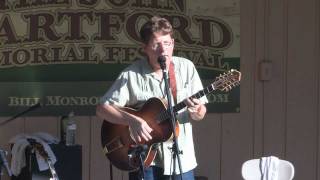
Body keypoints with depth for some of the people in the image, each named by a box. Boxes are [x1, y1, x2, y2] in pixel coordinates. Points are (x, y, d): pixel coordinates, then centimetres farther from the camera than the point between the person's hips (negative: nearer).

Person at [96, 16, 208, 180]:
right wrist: (133, 120, -22)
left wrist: (196, 112, -18)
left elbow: (201, 113, 4)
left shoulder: (186, 68, 0)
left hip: (182, 160, 2)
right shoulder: (131, 75, -8)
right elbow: (102, 109, -8)